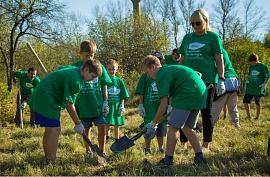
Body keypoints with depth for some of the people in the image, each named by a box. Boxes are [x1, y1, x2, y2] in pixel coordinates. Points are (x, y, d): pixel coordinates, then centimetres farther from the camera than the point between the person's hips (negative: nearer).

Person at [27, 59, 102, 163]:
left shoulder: (73, 69, 10)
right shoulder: (75, 80, -20)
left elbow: (58, 68, 31)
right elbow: (69, 104, -18)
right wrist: (78, 124, -10)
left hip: (40, 97, 11)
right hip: (46, 97, -11)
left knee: (49, 129, 14)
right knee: (55, 129, -13)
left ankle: (47, 160, 22)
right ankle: (51, 163, -13)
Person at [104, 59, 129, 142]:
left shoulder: (119, 81, 3)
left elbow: (123, 96, 4)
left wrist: (122, 106, -2)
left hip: (116, 106, 1)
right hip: (107, 106, -1)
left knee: (116, 125, 9)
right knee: (106, 124, 5)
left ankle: (117, 140, 22)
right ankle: (106, 138, 26)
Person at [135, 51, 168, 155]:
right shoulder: (145, 76, 0)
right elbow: (141, 93, 1)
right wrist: (140, 105, -3)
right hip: (149, 107, -2)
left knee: (161, 128, 12)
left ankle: (161, 147, 26)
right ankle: (147, 148, 16)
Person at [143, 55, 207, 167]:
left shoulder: (162, 75, -6)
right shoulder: (169, 69, 23)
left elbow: (164, 104, -10)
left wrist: (153, 124, -2)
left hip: (189, 94, -10)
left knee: (173, 127, -3)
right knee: (186, 127, 16)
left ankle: (168, 160, 0)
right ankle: (199, 157, 14)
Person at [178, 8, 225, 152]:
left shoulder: (213, 37, 0)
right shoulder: (187, 38, 13)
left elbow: (219, 61, -3)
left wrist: (221, 80, -10)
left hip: (207, 80, -4)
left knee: (206, 112, 3)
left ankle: (206, 145, 14)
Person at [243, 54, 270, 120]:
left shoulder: (262, 66, -6)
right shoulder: (251, 66, 10)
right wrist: (248, 82, 11)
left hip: (258, 88, -6)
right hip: (250, 87, 6)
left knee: (257, 102, 3)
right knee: (245, 101, 2)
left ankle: (257, 117, 15)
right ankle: (248, 116, 17)